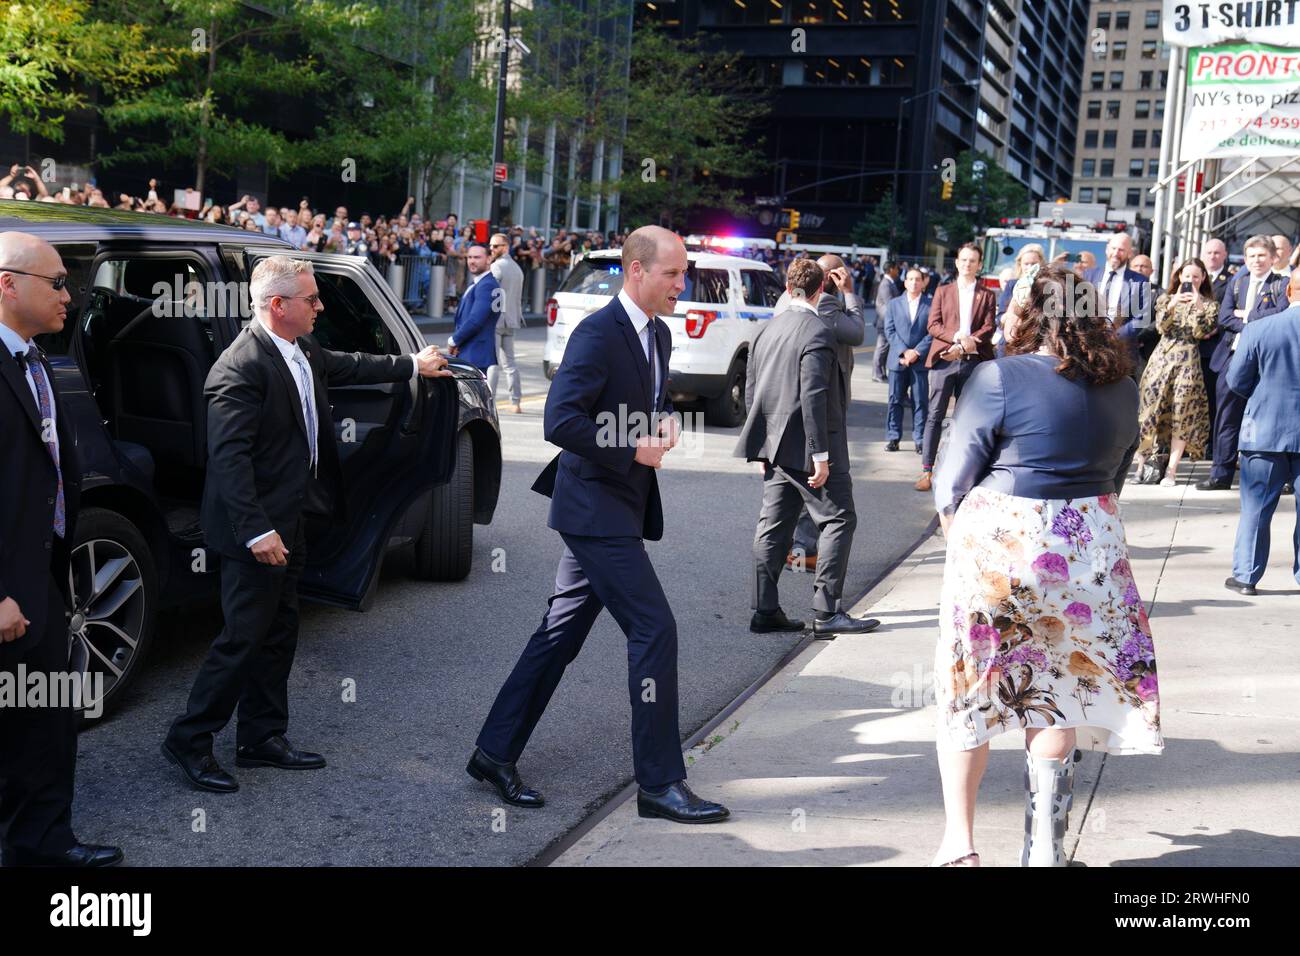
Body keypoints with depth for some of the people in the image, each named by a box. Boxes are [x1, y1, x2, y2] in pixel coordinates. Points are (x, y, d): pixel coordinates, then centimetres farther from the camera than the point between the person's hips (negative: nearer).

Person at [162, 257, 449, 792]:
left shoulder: (303, 351, 7)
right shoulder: (240, 367, -22)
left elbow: (347, 366, 27)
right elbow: (229, 457, -25)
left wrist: (413, 365, 38)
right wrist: (256, 531, -28)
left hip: (288, 523, 10)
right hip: (259, 530, -10)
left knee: (278, 633, 16)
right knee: (243, 638, -2)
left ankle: (262, 739, 28)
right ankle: (189, 741, 13)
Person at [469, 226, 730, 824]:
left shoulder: (658, 336, 12)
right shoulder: (598, 333, -17)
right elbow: (560, 421, -24)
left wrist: (667, 418, 6)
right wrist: (635, 450, -18)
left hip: (616, 509, 9)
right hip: (596, 509, -9)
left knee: (560, 634, 13)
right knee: (655, 629, -9)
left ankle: (495, 753, 23)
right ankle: (660, 782, 1)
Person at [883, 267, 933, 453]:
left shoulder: (931, 304, 3)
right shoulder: (894, 304, 10)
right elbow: (889, 331, 3)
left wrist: (917, 352, -12)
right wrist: (904, 351, -10)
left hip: (920, 360, -2)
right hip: (898, 359, 2)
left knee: (921, 401, 0)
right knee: (895, 400, 4)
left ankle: (919, 439, 5)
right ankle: (893, 438, 9)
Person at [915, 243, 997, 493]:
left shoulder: (987, 296, 12)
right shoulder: (943, 291, 13)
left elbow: (988, 330, 1)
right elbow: (933, 326, 3)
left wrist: (962, 346, -13)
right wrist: (957, 337, -14)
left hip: (973, 361, 0)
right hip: (944, 358, 0)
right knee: (935, 415, -5)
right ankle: (926, 470, -5)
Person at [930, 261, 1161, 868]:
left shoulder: (999, 378, -11)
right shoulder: (1122, 390, 7)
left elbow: (952, 486, -9)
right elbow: (1111, 480, 16)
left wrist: (961, 540, 10)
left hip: (998, 548, -4)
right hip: (1089, 552, 4)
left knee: (965, 693, 12)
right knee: (1056, 700, 14)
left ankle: (958, 843, 14)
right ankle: (1044, 850, 16)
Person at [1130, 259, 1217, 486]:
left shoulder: (1209, 304, 9)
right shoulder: (1166, 299, 14)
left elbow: (1201, 332, -4)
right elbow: (1161, 327, -2)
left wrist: (1197, 305, -14)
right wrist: (1173, 303, -16)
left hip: (1188, 361, -1)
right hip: (1163, 356, 1)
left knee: (1182, 415, -5)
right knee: (1150, 407, -6)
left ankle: (1171, 469, -3)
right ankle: (1141, 462, 4)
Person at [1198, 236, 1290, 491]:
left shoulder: (1282, 285, 2)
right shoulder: (1236, 282, 14)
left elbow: (1281, 314, -15)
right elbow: (1224, 317, 3)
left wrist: (1246, 315, -8)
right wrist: (1254, 327, -9)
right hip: (1233, 356, 4)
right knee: (1227, 418, 5)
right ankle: (1221, 474, 11)